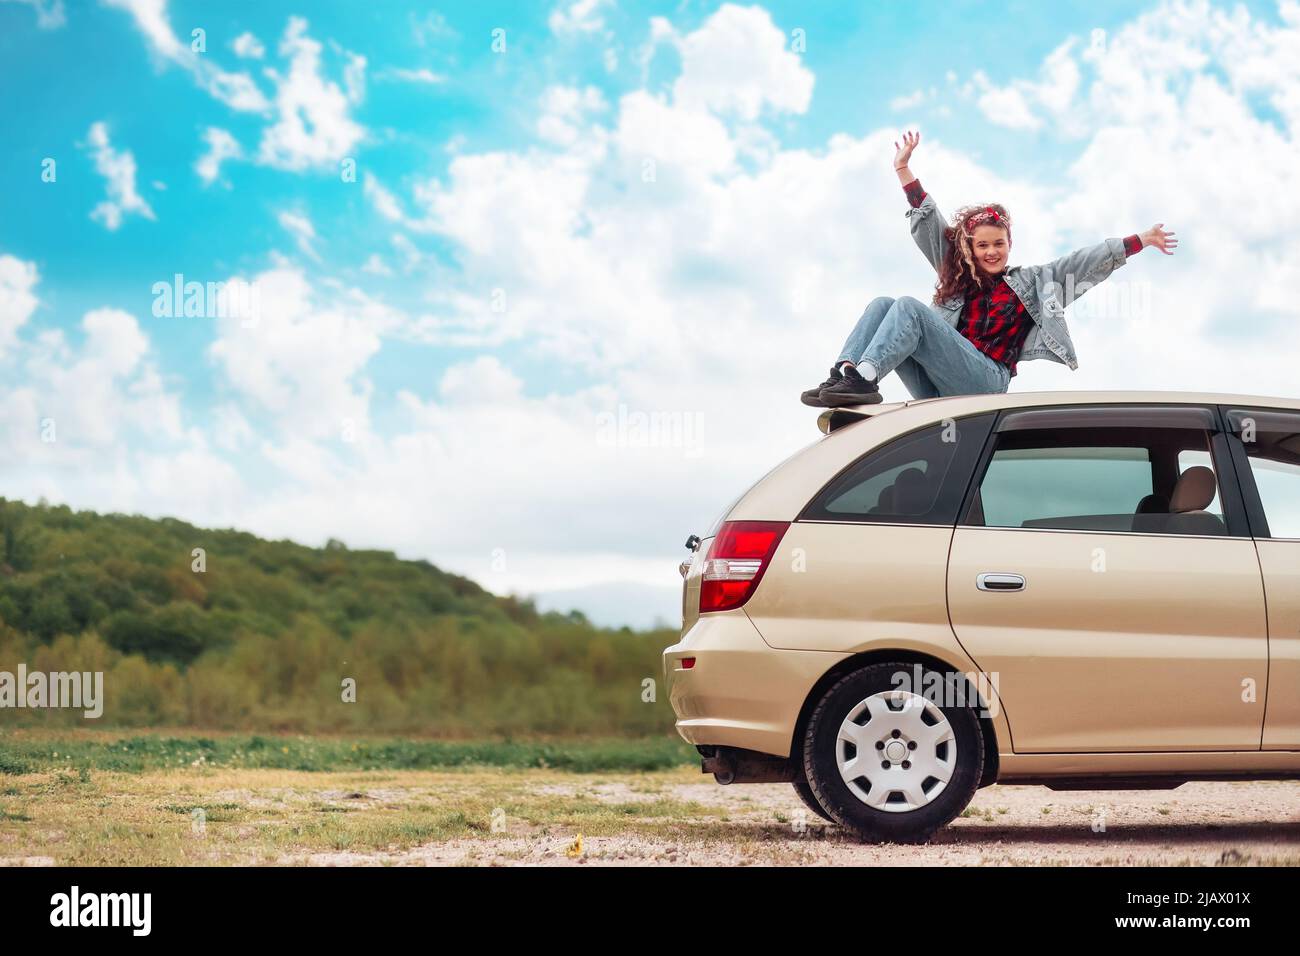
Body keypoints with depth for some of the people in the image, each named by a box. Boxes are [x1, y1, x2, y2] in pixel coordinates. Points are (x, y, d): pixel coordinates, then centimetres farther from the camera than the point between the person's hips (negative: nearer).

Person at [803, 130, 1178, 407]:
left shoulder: (1033, 282, 22)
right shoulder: (958, 276, 29)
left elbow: (1091, 261, 19)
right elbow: (928, 224, 28)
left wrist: (1141, 240, 15)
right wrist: (904, 171, 26)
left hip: (986, 380, -5)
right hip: (937, 390, 5)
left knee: (909, 307, -24)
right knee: (882, 304, -13)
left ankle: (865, 378, -45)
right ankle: (844, 375, -36)